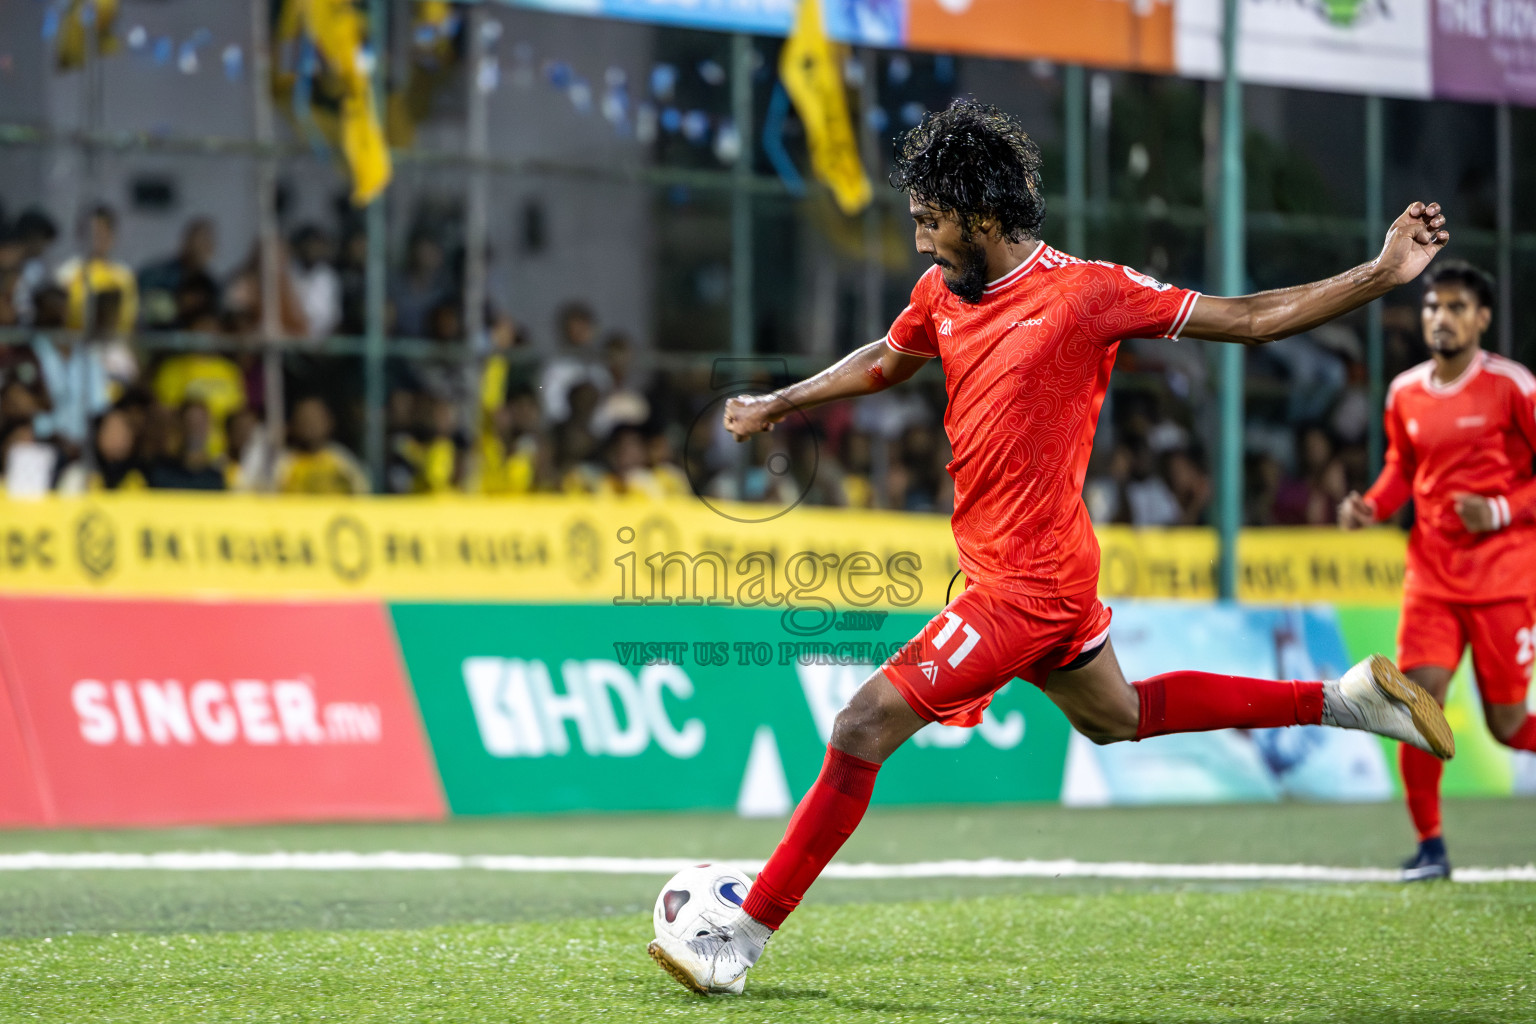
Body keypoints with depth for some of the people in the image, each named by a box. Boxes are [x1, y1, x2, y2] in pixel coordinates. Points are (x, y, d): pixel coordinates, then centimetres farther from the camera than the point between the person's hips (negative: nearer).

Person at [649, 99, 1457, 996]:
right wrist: (779, 406, 22)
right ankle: (1346, 699, 34)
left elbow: (1250, 319, -11)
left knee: (863, 730, -13)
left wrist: (1384, 273, -16)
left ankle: (745, 940, -7)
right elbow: (888, 361, 26)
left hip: (1025, 584, -9)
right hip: (1012, 569, 9)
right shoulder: (943, 292, 4)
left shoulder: (1085, 292, -17)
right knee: (1116, 717, 26)